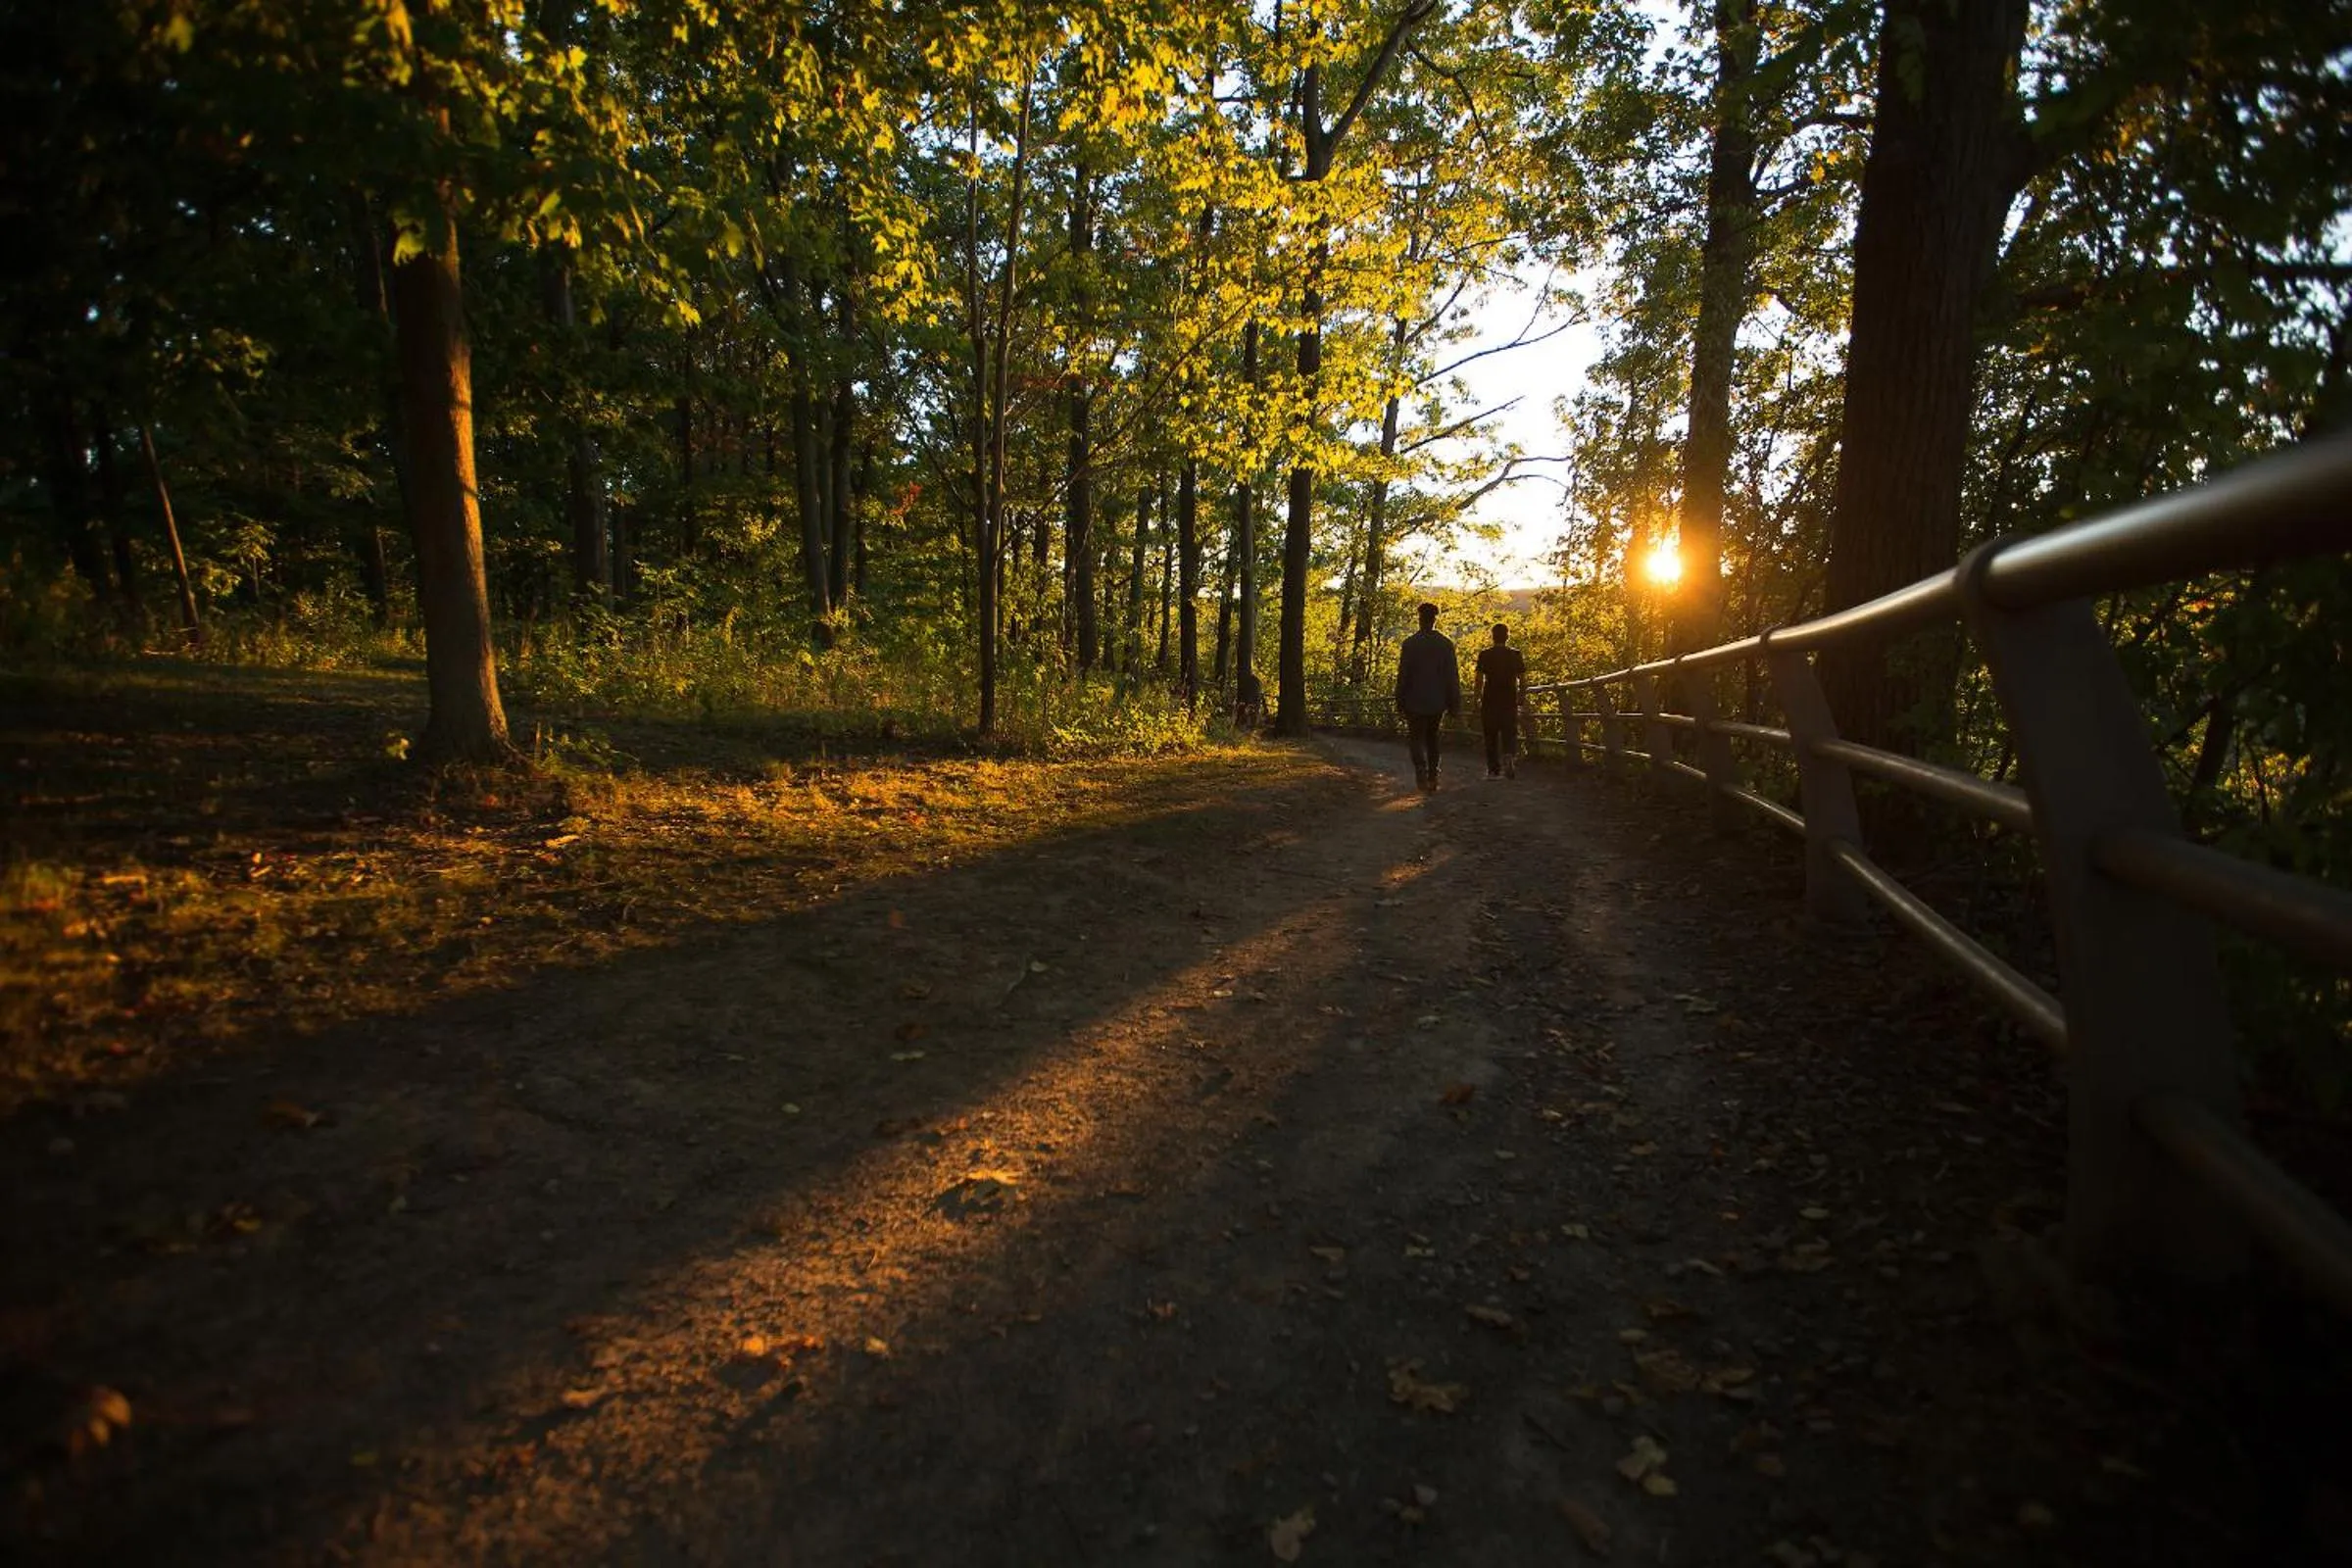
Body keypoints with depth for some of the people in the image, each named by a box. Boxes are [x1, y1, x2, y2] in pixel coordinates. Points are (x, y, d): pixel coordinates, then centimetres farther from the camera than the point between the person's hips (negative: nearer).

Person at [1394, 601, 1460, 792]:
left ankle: (1422, 773, -21)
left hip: (1415, 701, -3)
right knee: (1432, 737, 17)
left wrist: (1400, 701, 1)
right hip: (1438, 701, 3)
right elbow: (1453, 676, 1)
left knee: (1417, 739, 2)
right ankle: (1432, 777, 18)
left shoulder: (1410, 643, -8)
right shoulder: (1446, 643, 1)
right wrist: (1454, 704, 6)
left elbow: (1403, 674, -7)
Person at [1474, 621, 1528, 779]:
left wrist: (1478, 700, 2)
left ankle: (1494, 770, 11)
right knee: (1510, 735, 5)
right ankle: (1510, 756, -22)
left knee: (1491, 737, 8)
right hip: (1510, 701, 1)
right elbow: (1523, 680, 1)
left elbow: (1479, 680, -4)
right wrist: (1521, 698, 14)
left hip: (1490, 701, -1)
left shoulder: (1484, 655, -2)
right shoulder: (1516, 655, 1)